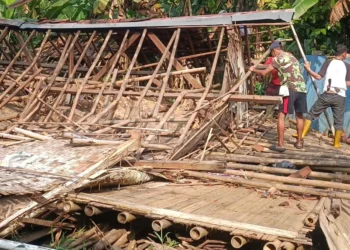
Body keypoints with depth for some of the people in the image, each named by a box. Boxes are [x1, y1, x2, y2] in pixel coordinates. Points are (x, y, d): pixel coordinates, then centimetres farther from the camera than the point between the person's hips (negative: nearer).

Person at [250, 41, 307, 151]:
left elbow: (264, 73, 1)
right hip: (302, 88, 7)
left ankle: (280, 144, -6)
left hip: (290, 89, -7)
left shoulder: (278, 59, 1)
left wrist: (254, 69, 20)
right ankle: (299, 142, 24)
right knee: (299, 115, 17)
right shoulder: (292, 57, 23)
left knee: (281, 115, -3)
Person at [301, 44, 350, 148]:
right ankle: (336, 143, 16)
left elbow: (319, 76, -4)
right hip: (340, 97, 0)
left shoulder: (328, 63, 3)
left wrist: (308, 69, 5)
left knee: (312, 114, 10)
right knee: (339, 121, 11)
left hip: (327, 95, 0)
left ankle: (302, 134, 5)